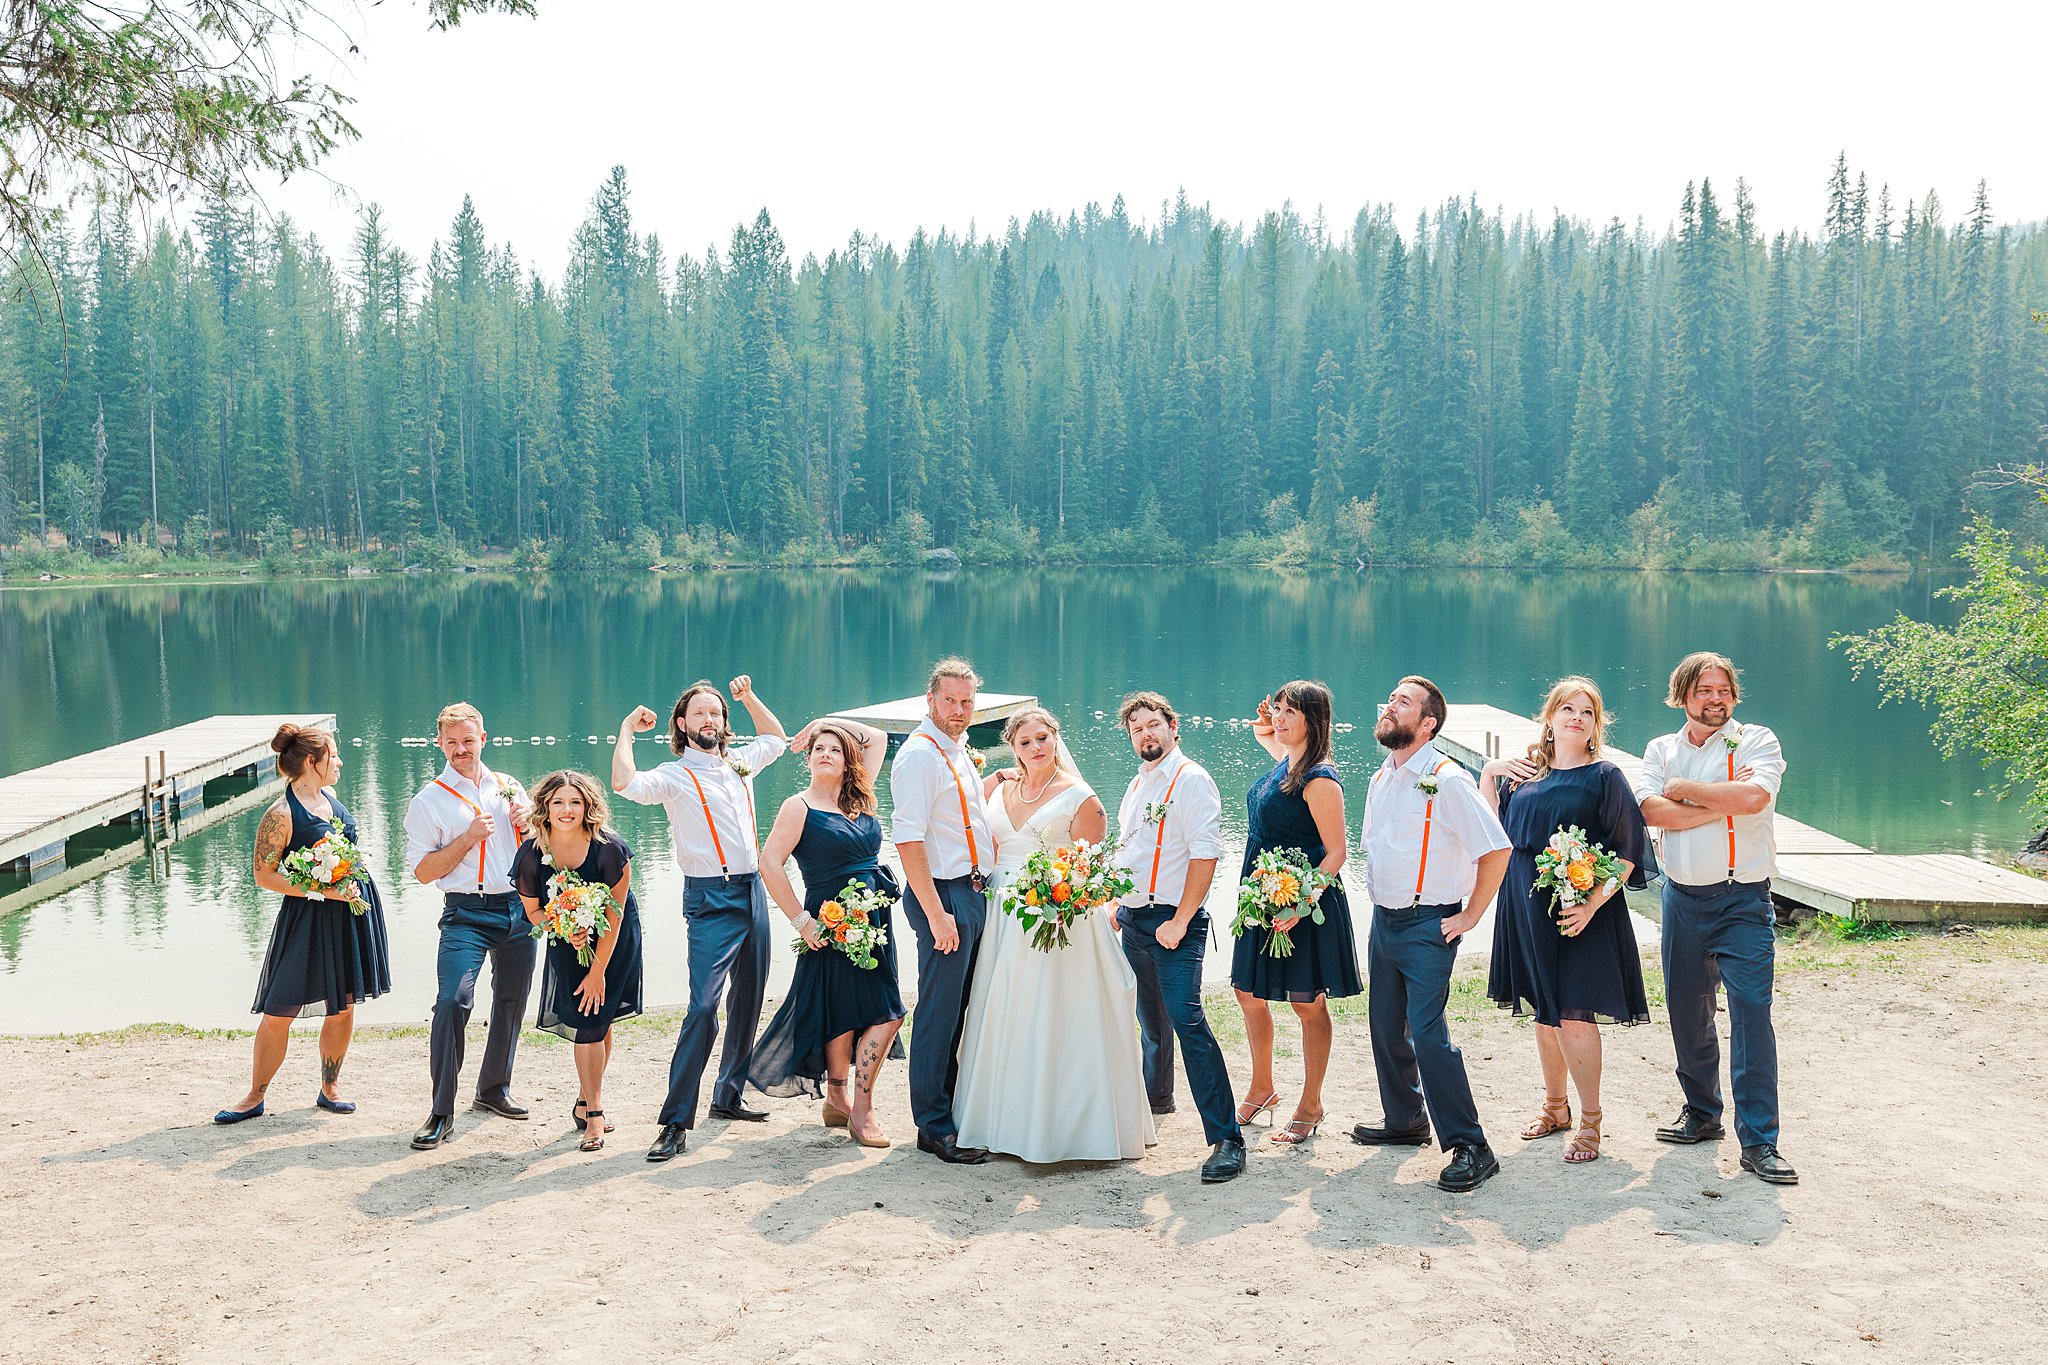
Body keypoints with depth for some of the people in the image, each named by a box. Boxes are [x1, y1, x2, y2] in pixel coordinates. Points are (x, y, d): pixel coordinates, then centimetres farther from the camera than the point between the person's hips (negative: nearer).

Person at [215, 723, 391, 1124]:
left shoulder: (329, 798, 9)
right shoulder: (282, 814, -14)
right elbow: (265, 876, -15)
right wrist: (323, 890, -20)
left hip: (353, 910, 7)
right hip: (307, 918, -6)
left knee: (343, 1006, 9)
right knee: (279, 1011, -3)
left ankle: (329, 1089, 24)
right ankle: (256, 1096, 13)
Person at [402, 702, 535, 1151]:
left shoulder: (510, 788, 13)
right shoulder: (429, 801, 1)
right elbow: (423, 872, -4)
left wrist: (528, 825, 1)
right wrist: (469, 837, -14)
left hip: (519, 908, 5)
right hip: (467, 913, -5)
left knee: (511, 1002, 13)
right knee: (452, 1001, -20)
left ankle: (494, 1089, 32)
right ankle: (442, 1113, -15)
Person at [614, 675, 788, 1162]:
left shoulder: (739, 763, 13)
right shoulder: (675, 776, -5)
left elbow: (776, 738, 33)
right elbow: (625, 783, -24)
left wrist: (748, 697, 24)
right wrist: (626, 730, -10)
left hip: (753, 892, 7)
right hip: (711, 899, -7)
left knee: (748, 1000, 12)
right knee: (703, 1004, -16)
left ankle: (727, 1097, 26)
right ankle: (676, 1121, -13)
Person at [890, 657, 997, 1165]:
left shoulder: (959, 752, 16)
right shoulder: (919, 755, -14)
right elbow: (908, 841, -21)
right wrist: (936, 913, -23)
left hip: (974, 894, 9)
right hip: (944, 895, -9)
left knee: (957, 1011, 15)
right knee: (939, 1014, -3)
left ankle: (951, 1110, 25)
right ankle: (934, 1128, 4)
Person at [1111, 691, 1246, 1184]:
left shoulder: (1191, 780, -10)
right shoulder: (1138, 784, 17)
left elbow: (1204, 853, -18)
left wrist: (1179, 921, -19)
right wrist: (1120, 905, 16)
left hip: (1173, 921, -8)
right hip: (1134, 921, 8)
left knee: (1187, 1021, -16)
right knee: (1151, 1019, 19)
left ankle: (1226, 1139, -17)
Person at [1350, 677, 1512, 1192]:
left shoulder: (1447, 781, -14)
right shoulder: (1380, 781, 11)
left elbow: (1496, 850, -16)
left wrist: (1469, 916, -12)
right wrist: (1383, 900, 17)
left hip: (1429, 925, -8)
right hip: (1383, 919, 8)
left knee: (1427, 1033, -14)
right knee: (1387, 1028, 14)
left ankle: (1471, 1148, -8)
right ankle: (1404, 1121, 32)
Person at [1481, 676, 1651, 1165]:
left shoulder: (1605, 777, -5)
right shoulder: (1526, 772, 9)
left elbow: (1628, 852, -8)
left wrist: (1592, 904, -18)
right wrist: (1487, 773, 4)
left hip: (1580, 910, -5)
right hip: (1527, 906, 5)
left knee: (1573, 1015, -8)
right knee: (1543, 1012, 14)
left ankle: (1590, 1121, 6)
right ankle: (1555, 1105, 30)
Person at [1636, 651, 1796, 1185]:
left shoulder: (1757, 741, 0)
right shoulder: (1661, 750, 9)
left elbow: (1753, 796, -20)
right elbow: (1652, 811, -9)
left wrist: (1684, 789, -9)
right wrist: (1723, 802, -14)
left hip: (1744, 900, -4)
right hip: (1682, 897, 4)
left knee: (1752, 1013, -10)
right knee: (1686, 1012, 12)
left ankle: (1759, 1141, -5)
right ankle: (1702, 1113, 30)